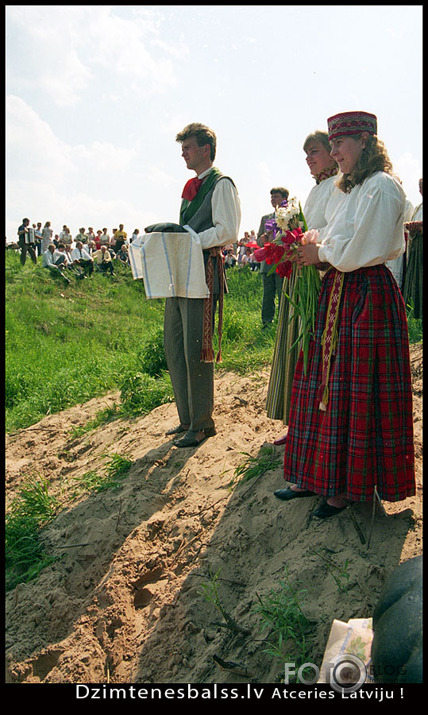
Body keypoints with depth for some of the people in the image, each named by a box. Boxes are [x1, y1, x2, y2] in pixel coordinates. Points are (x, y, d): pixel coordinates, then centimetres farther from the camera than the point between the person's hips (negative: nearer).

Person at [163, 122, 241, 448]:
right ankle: (187, 418, 22)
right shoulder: (192, 186, 23)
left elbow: (228, 231, -15)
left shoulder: (221, 183, -4)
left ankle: (202, 423, 7)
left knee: (195, 349, -6)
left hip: (203, 271, -9)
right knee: (174, 346, 10)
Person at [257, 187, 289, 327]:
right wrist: (263, 240, -4)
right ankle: (266, 324, 11)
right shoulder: (265, 218, 20)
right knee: (267, 296, 6)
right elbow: (259, 240, 19)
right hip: (267, 263, 5)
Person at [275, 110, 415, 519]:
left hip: (367, 297, -9)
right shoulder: (354, 189, 20)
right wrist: (315, 244, 2)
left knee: (358, 391, -2)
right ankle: (321, 477, 21)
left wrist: (323, 253, -6)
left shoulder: (382, 185, -9)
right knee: (327, 386, 10)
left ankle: (353, 485, 11)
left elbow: (366, 249, -19)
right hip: (337, 294, 9)